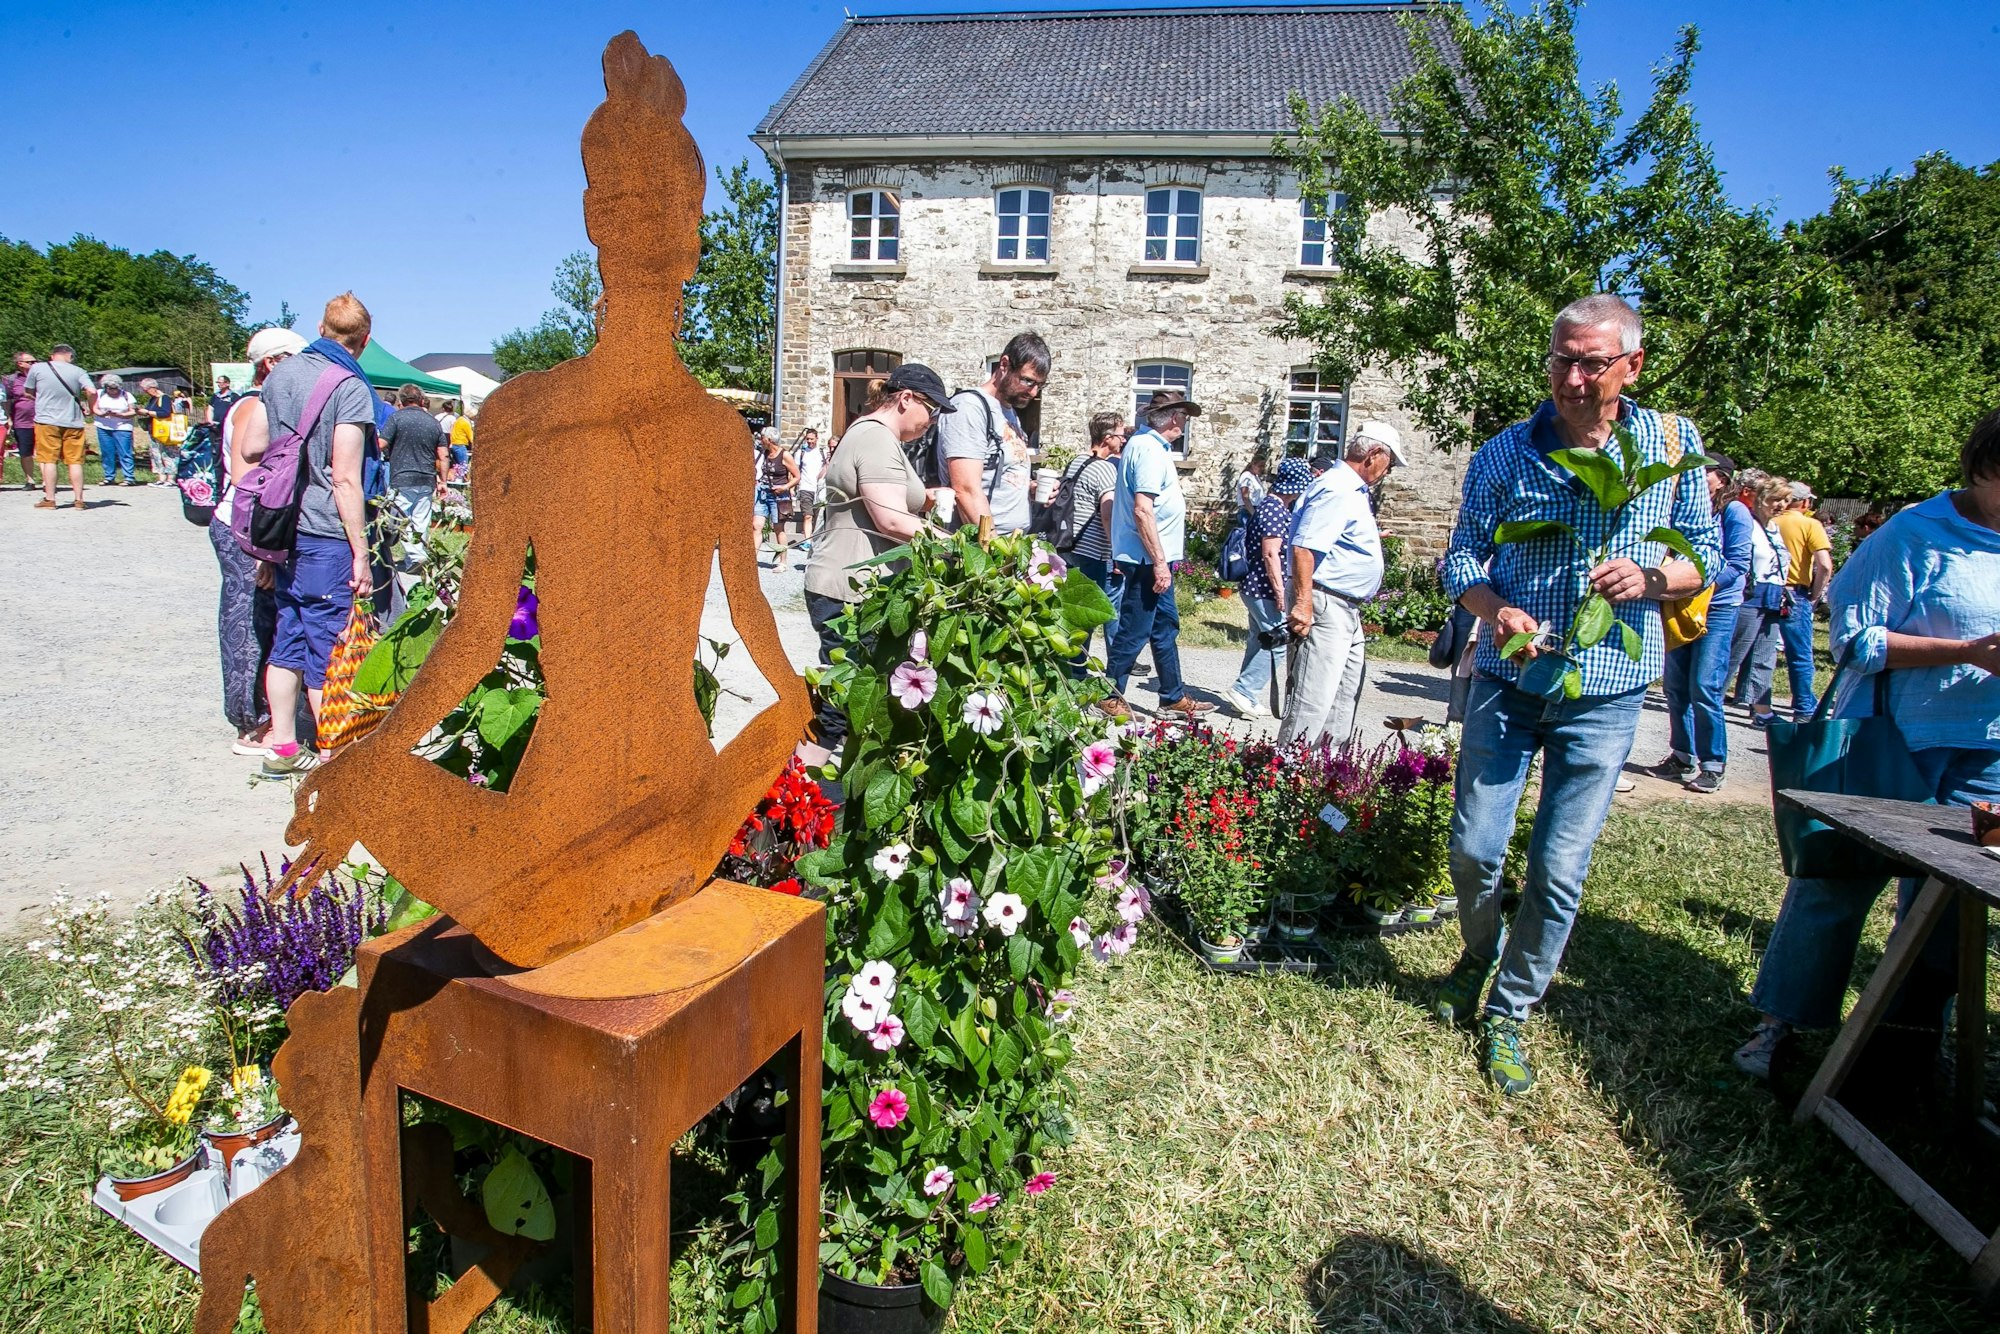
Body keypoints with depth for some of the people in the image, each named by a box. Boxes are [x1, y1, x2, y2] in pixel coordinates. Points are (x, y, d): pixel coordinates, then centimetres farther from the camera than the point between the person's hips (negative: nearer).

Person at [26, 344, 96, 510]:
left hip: (47, 421, 0)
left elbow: (29, 392, 11)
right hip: (73, 422, 0)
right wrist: (90, 408, 4)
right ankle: (79, 500, 5)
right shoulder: (77, 371, -1)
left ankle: (49, 499, 4)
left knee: (49, 460, 4)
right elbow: (92, 392, -13)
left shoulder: (37, 368, 1)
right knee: (75, 461, 5)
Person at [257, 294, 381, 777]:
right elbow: (345, 479, -17)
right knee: (330, 647, 0)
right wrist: (361, 553, -14)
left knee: (289, 637, 14)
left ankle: (283, 749, 22)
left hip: (282, 532, 7)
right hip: (326, 537, -7)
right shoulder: (350, 388, -13)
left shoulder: (279, 375, 10)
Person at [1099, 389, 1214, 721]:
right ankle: (1110, 696, 11)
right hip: (1148, 560, -11)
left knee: (1166, 627, 16)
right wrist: (1159, 562, -23)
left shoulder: (1145, 444, 14)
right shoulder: (1150, 450, -17)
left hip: (1153, 559, 11)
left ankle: (1174, 697, 25)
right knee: (1134, 632, -1)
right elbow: (1142, 510, -25)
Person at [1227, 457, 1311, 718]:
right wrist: (1280, 591, -21)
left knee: (1260, 642, 15)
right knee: (1279, 643, -8)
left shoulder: (1268, 505, 16)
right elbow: (1271, 553, -22)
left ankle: (1247, 696, 19)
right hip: (1266, 590, -11)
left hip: (1256, 589, 11)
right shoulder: (1275, 510, -17)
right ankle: (1245, 691, -8)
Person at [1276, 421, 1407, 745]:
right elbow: (1305, 546, -27)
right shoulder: (1337, 489, -17)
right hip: (1325, 607, -11)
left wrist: (1369, 537, 42)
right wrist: (1303, 602, -32)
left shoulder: (1353, 490, 16)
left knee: (1346, 694, 18)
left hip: (1347, 610, 11)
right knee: (1313, 698, -11)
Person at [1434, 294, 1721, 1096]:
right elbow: (1462, 558, 0)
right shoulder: (1507, 452, -2)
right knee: (1474, 849, 3)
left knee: (1559, 868, 3)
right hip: (1508, 679, 0)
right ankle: (1480, 955, 35)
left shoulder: (1673, 445, 1)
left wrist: (1650, 579, -16)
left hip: (1605, 693, 0)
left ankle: (1508, 1013, 22)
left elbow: (1706, 552, 6)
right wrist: (1497, 610, -21)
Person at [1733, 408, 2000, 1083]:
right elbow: (1858, 639, -12)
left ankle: (1905, 1045, 24)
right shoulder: (1916, 535, -10)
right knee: (1835, 885, 2)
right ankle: (1779, 1024, 15)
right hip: (1892, 744, -5)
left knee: (1940, 908, 10)